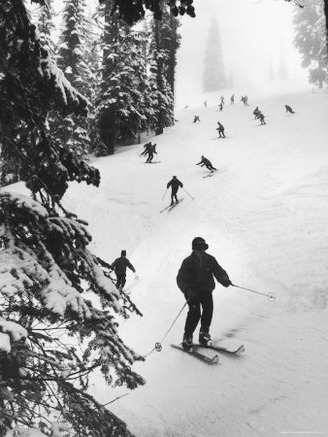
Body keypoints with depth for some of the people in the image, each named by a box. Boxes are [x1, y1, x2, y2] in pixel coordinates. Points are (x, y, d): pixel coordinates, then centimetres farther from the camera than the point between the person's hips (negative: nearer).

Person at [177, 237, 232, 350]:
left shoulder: (210, 260, 1)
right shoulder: (188, 262, -7)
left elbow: (218, 271, 1)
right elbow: (181, 279, -10)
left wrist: (225, 280, -21)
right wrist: (188, 290, -26)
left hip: (206, 290, 3)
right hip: (192, 291, -3)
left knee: (208, 307, -21)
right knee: (195, 311, -20)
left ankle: (204, 333, -3)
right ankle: (187, 337, -4)